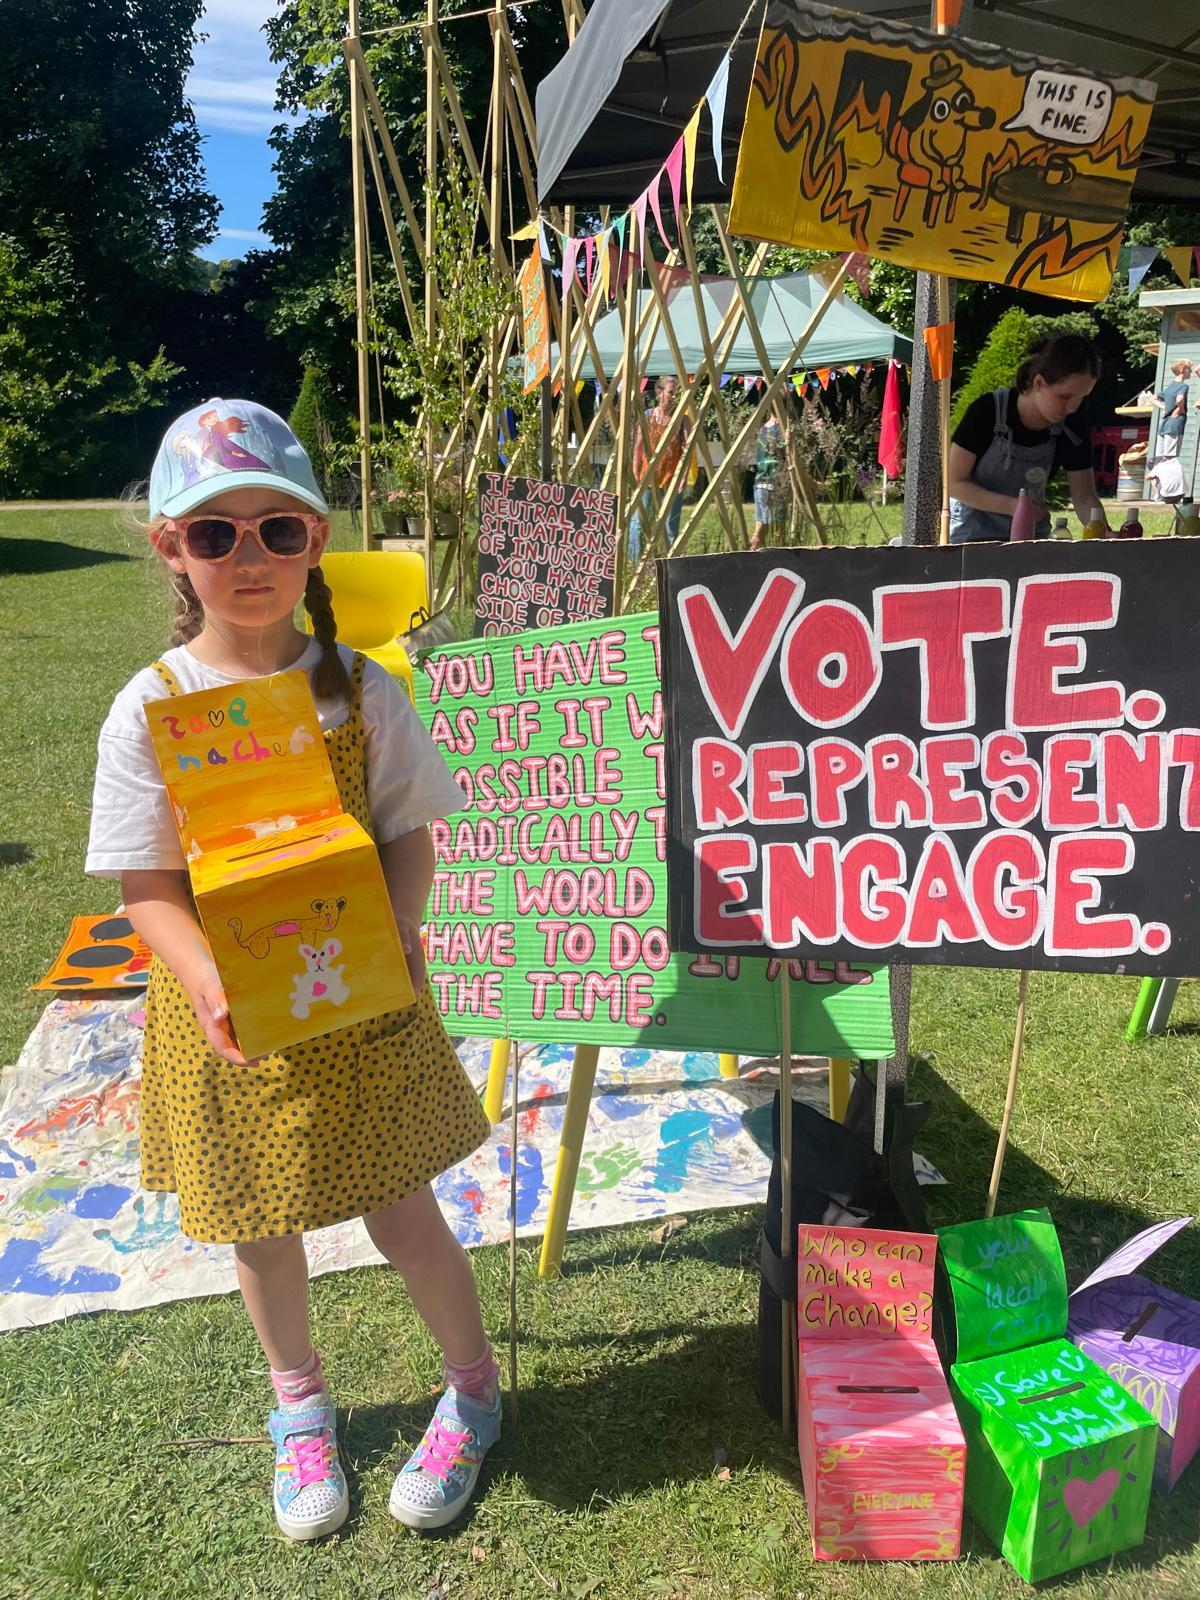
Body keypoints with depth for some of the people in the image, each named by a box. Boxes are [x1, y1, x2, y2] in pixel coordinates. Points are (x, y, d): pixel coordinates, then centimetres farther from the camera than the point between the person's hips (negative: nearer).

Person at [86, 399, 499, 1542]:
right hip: (225, 1014, 1)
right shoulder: (150, 709, -11)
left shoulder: (359, 688, -8)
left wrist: (397, 930, -22)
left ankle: (474, 1384, 39)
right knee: (257, 1222, 18)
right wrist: (209, 983, -26)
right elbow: (147, 885, -9)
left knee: (398, 1210, 10)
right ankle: (297, 1397, 47)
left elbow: (408, 832, -3)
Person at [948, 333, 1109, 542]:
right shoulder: (988, 412, -20)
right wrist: (1012, 506, -27)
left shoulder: (1072, 430, -9)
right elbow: (953, 482, -16)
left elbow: (1085, 498, -4)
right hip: (973, 531, -4)